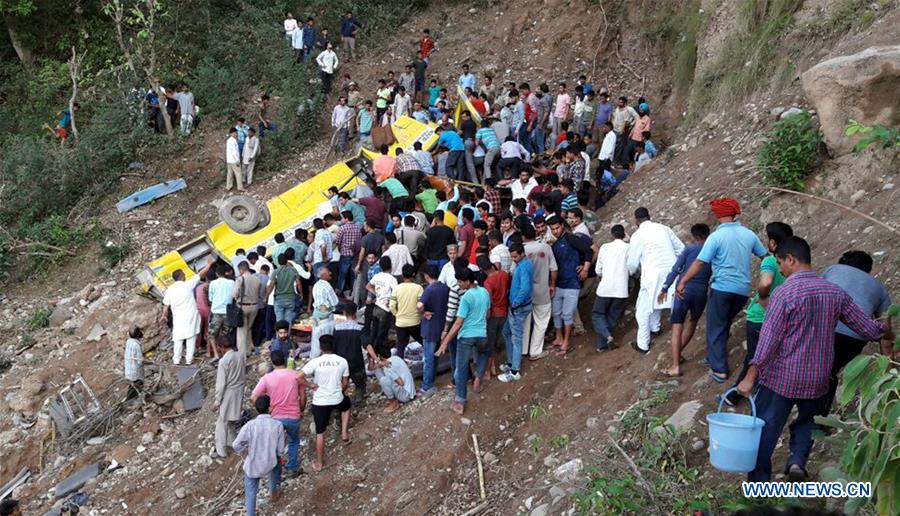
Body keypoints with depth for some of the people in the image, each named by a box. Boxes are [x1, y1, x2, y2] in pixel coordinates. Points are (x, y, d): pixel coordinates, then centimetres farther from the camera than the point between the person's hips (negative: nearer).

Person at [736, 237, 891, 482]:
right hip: (817, 380, 5)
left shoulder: (785, 293, -14)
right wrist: (889, 335, 32)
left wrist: (750, 378, -16)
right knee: (808, 421, 27)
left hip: (780, 379, -4)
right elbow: (868, 327, 10)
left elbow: (768, 340, -18)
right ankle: (797, 460, 5)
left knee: (764, 433, 6)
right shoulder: (835, 293, 1)